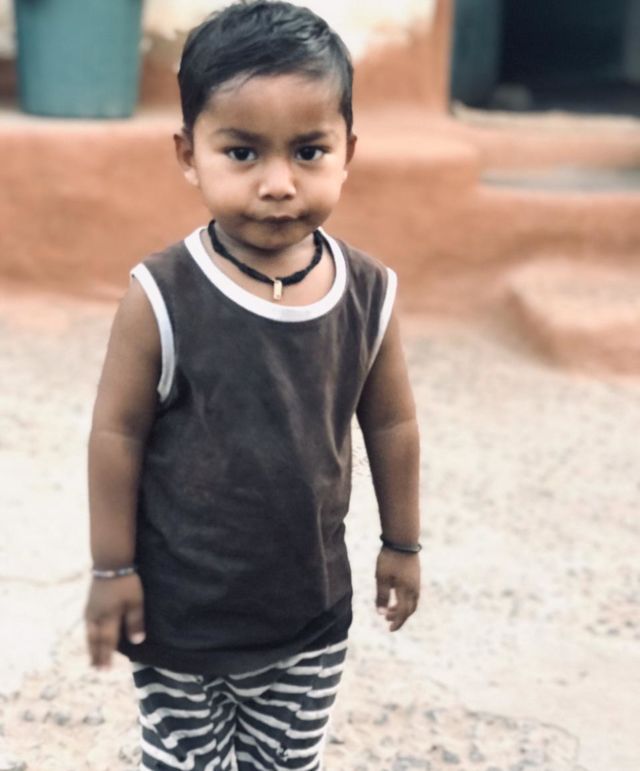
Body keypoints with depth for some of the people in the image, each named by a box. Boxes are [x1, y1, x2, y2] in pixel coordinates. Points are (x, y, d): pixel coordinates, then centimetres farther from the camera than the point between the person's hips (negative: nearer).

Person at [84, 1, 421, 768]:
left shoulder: (368, 293, -11)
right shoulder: (162, 297, -21)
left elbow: (391, 424, 2)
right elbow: (118, 432, -11)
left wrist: (401, 544, 11)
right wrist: (112, 568, -6)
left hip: (310, 603, 3)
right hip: (178, 605, -2)